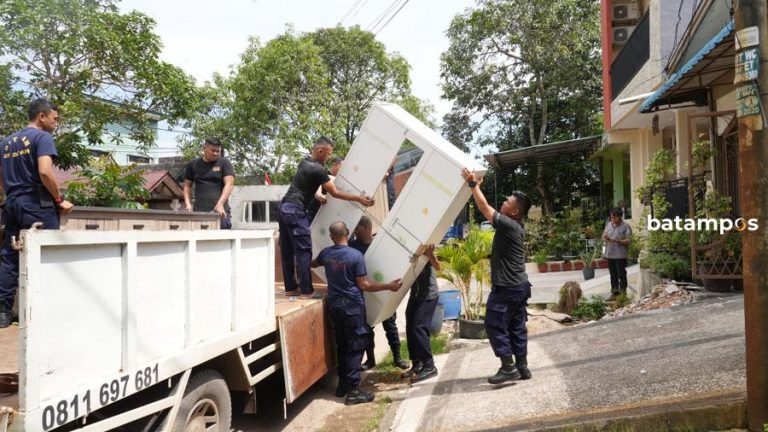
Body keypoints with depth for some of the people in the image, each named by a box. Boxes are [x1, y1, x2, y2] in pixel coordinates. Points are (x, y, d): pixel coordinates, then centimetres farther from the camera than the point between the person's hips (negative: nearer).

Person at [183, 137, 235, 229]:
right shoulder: (193, 165, 13)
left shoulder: (224, 163, 4)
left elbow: (229, 184, -6)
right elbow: (187, 185, 18)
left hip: (220, 212, -2)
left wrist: (220, 203, -20)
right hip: (199, 211, 2)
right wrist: (188, 203, 2)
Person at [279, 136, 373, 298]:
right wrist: (358, 198, -10)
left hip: (284, 207, 9)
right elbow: (335, 193, -12)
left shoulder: (305, 162, 13)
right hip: (295, 210, -9)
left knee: (287, 250, 10)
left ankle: (290, 287, 16)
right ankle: (306, 290, -5)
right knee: (303, 251, -6)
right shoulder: (318, 169, -14)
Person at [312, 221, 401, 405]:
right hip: (352, 306, -6)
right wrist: (390, 286, -9)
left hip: (334, 305, 6)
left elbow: (313, 264, 28)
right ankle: (352, 390, -2)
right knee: (355, 347, -2)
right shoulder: (356, 255, -15)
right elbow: (364, 285, -15)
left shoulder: (326, 254, 4)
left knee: (342, 346, 16)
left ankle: (343, 384, 23)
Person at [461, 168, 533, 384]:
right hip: (518, 285, 9)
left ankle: (508, 367, 2)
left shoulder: (508, 225, -19)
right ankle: (522, 366, 18)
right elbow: (489, 210, 17)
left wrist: (473, 184, -10)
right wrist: (477, 186, 16)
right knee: (517, 327, 12)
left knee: (495, 325, -2)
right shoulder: (515, 226, 9)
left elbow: (485, 208, -17)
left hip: (506, 287, -9)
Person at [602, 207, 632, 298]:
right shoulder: (608, 225, 11)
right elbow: (604, 236, 15)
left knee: (621, 274, -1)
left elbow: (629, 240, -11)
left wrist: (618, 241, -25)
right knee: (613, 273, 12)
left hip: (620, 254, -5)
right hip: (610, 254, 5)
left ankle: (622, 291, 7)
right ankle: (614, 291, 21)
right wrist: (605, 238, -9)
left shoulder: (626, 226, -6)